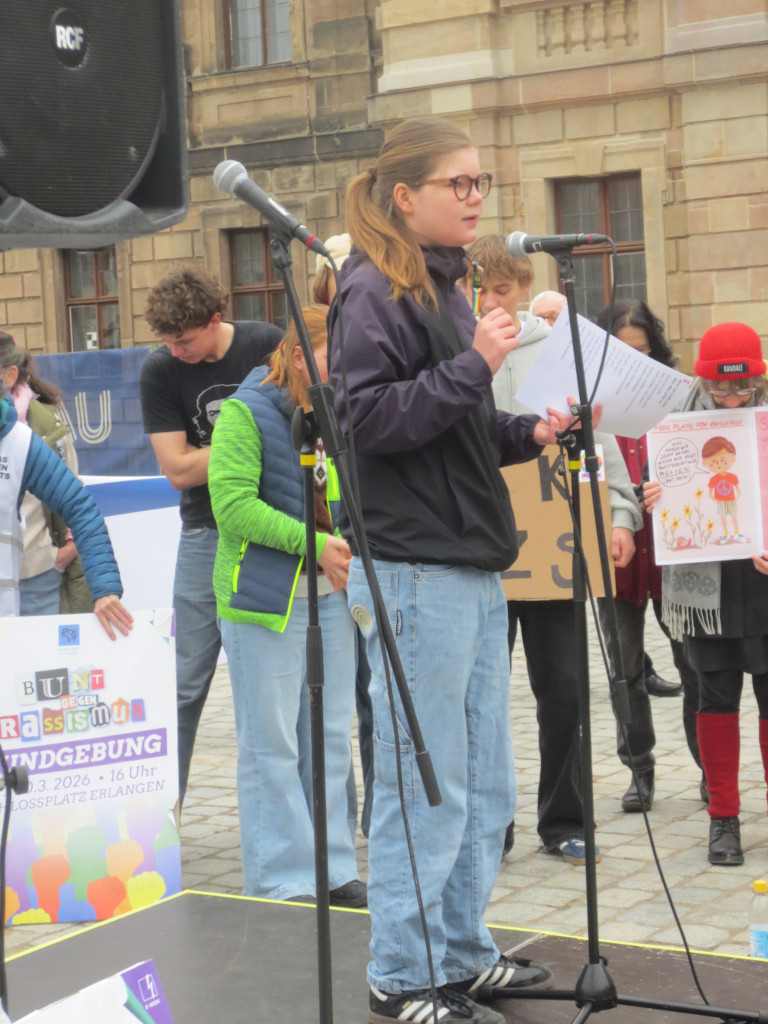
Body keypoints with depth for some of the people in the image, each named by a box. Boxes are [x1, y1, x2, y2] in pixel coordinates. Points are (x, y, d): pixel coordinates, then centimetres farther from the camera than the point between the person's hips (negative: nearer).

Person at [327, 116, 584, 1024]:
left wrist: (527, 433, 9)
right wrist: (473, 365, -21)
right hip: (416, 572, -9)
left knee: (485, 787, 14)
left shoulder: (443, 289, 18)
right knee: (425, 786, -3)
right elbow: (366, 417, -19)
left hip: (473, 571, 9)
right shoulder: (374, 291, -10)